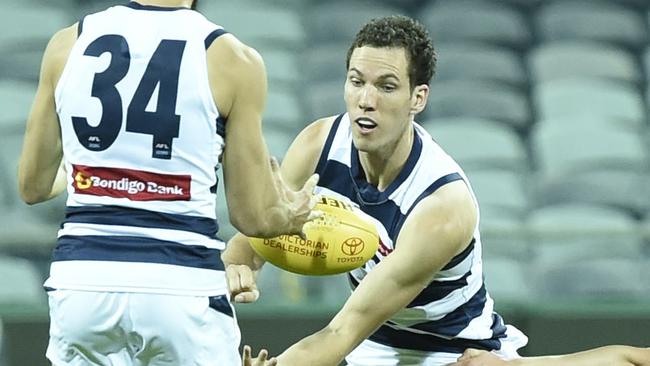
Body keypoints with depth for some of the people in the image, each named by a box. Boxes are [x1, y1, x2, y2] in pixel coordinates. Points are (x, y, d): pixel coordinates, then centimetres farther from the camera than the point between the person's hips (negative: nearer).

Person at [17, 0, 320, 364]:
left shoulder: (68, 44, 5)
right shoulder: (231, 59, -4)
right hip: (181, 288, -3)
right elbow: (253, 216, 1)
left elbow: (33, 186, 14)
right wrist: (292, 216, 25)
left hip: (82, 280, 3)